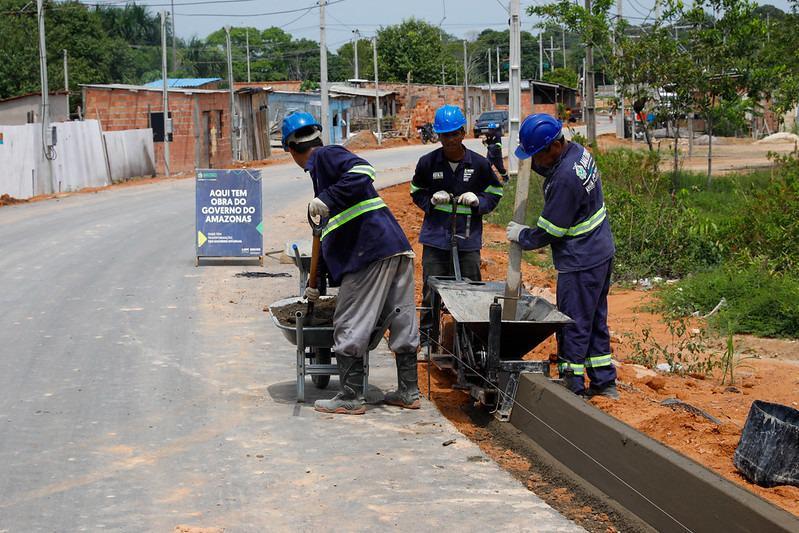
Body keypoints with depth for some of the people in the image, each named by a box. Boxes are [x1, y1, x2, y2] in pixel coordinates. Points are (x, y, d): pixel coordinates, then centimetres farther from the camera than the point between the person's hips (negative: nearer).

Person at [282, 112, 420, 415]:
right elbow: (332, 233, 32)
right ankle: (408, 392, 21)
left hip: (371, 253, -10)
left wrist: (327, 199, -19)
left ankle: (351, 398, 4)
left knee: (350, 326, -1)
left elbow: (362, 171, -22)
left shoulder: (325, 156, -1)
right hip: (398, 249, 10)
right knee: (402, 322, 13)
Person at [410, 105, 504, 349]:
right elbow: (416, 192, 12)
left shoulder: (479, 164, -2)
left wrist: (477, 201, -9)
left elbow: (495, 193, 11)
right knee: (432, 292, 4)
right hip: (435, 237, 0)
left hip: (468, 238, 0)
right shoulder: (428, 162, -2)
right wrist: (432, 200, -8)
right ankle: (427, 337, 15)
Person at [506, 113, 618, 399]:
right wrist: (533, 163, 2)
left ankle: (573, 387, 8)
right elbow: (549, 169, 24)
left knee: (573, 325, 0)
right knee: (595, 321, 17)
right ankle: (604, 382, 26)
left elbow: (549, 232, -19)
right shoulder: (579, 151, 1)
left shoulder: (565, 178, -27)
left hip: (581, 262, -10)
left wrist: (522, 235, -1)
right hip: (601, 252, 10)